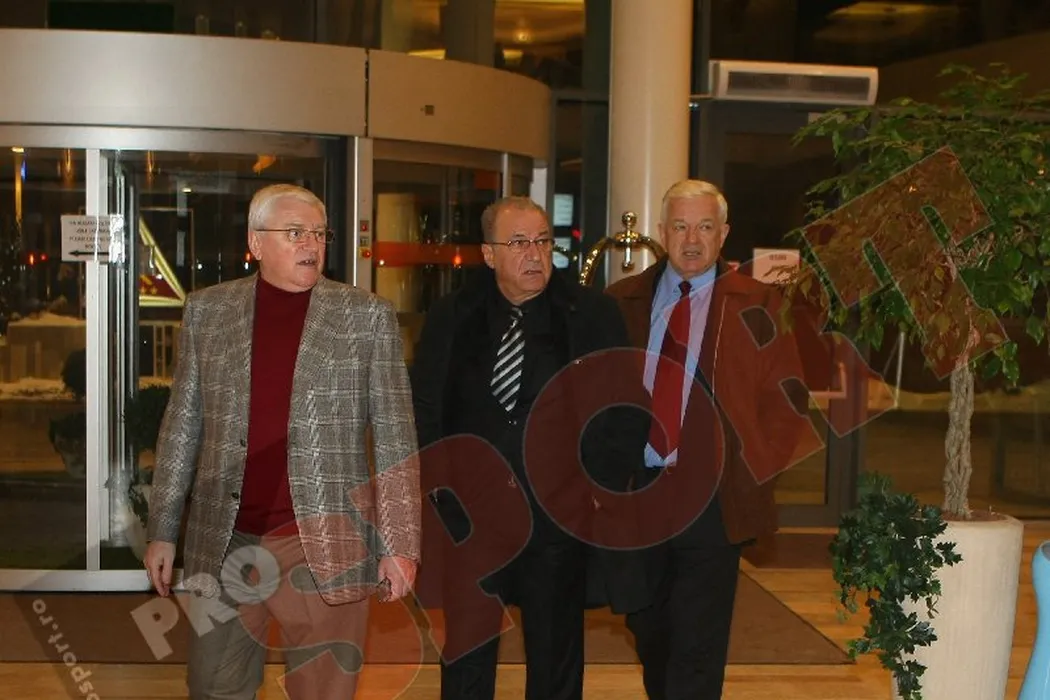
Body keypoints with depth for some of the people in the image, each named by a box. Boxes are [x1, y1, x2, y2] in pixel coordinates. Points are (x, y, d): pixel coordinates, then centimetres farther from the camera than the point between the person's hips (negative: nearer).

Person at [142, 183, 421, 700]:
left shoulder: (367, 316, 0)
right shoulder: (207, 311, 7)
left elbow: (395, 438, -1)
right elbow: (182, 427, 10)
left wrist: (399, 543, -5)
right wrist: (163, 531, 8)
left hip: (324, 544, -2)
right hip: (223, 542, 2)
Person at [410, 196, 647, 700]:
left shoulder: (593, 315, 0)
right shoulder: (450, 317, 3)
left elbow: (626, 409, 2)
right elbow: (423, 411, 7)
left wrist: (603, 485, -5)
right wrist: (436, 487, -1)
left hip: (560, 518, -1)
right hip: (469, 516, 1)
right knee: (466, 657, 11)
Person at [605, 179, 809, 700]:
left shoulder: (755, 306, 0)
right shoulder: (623, 300, 7)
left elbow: (787, 400, 0)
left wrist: (749, 470, -7)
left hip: (713, 500, -3)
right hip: (636, 492, 3)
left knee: (697, 650, -2)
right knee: (648, 633, 17)